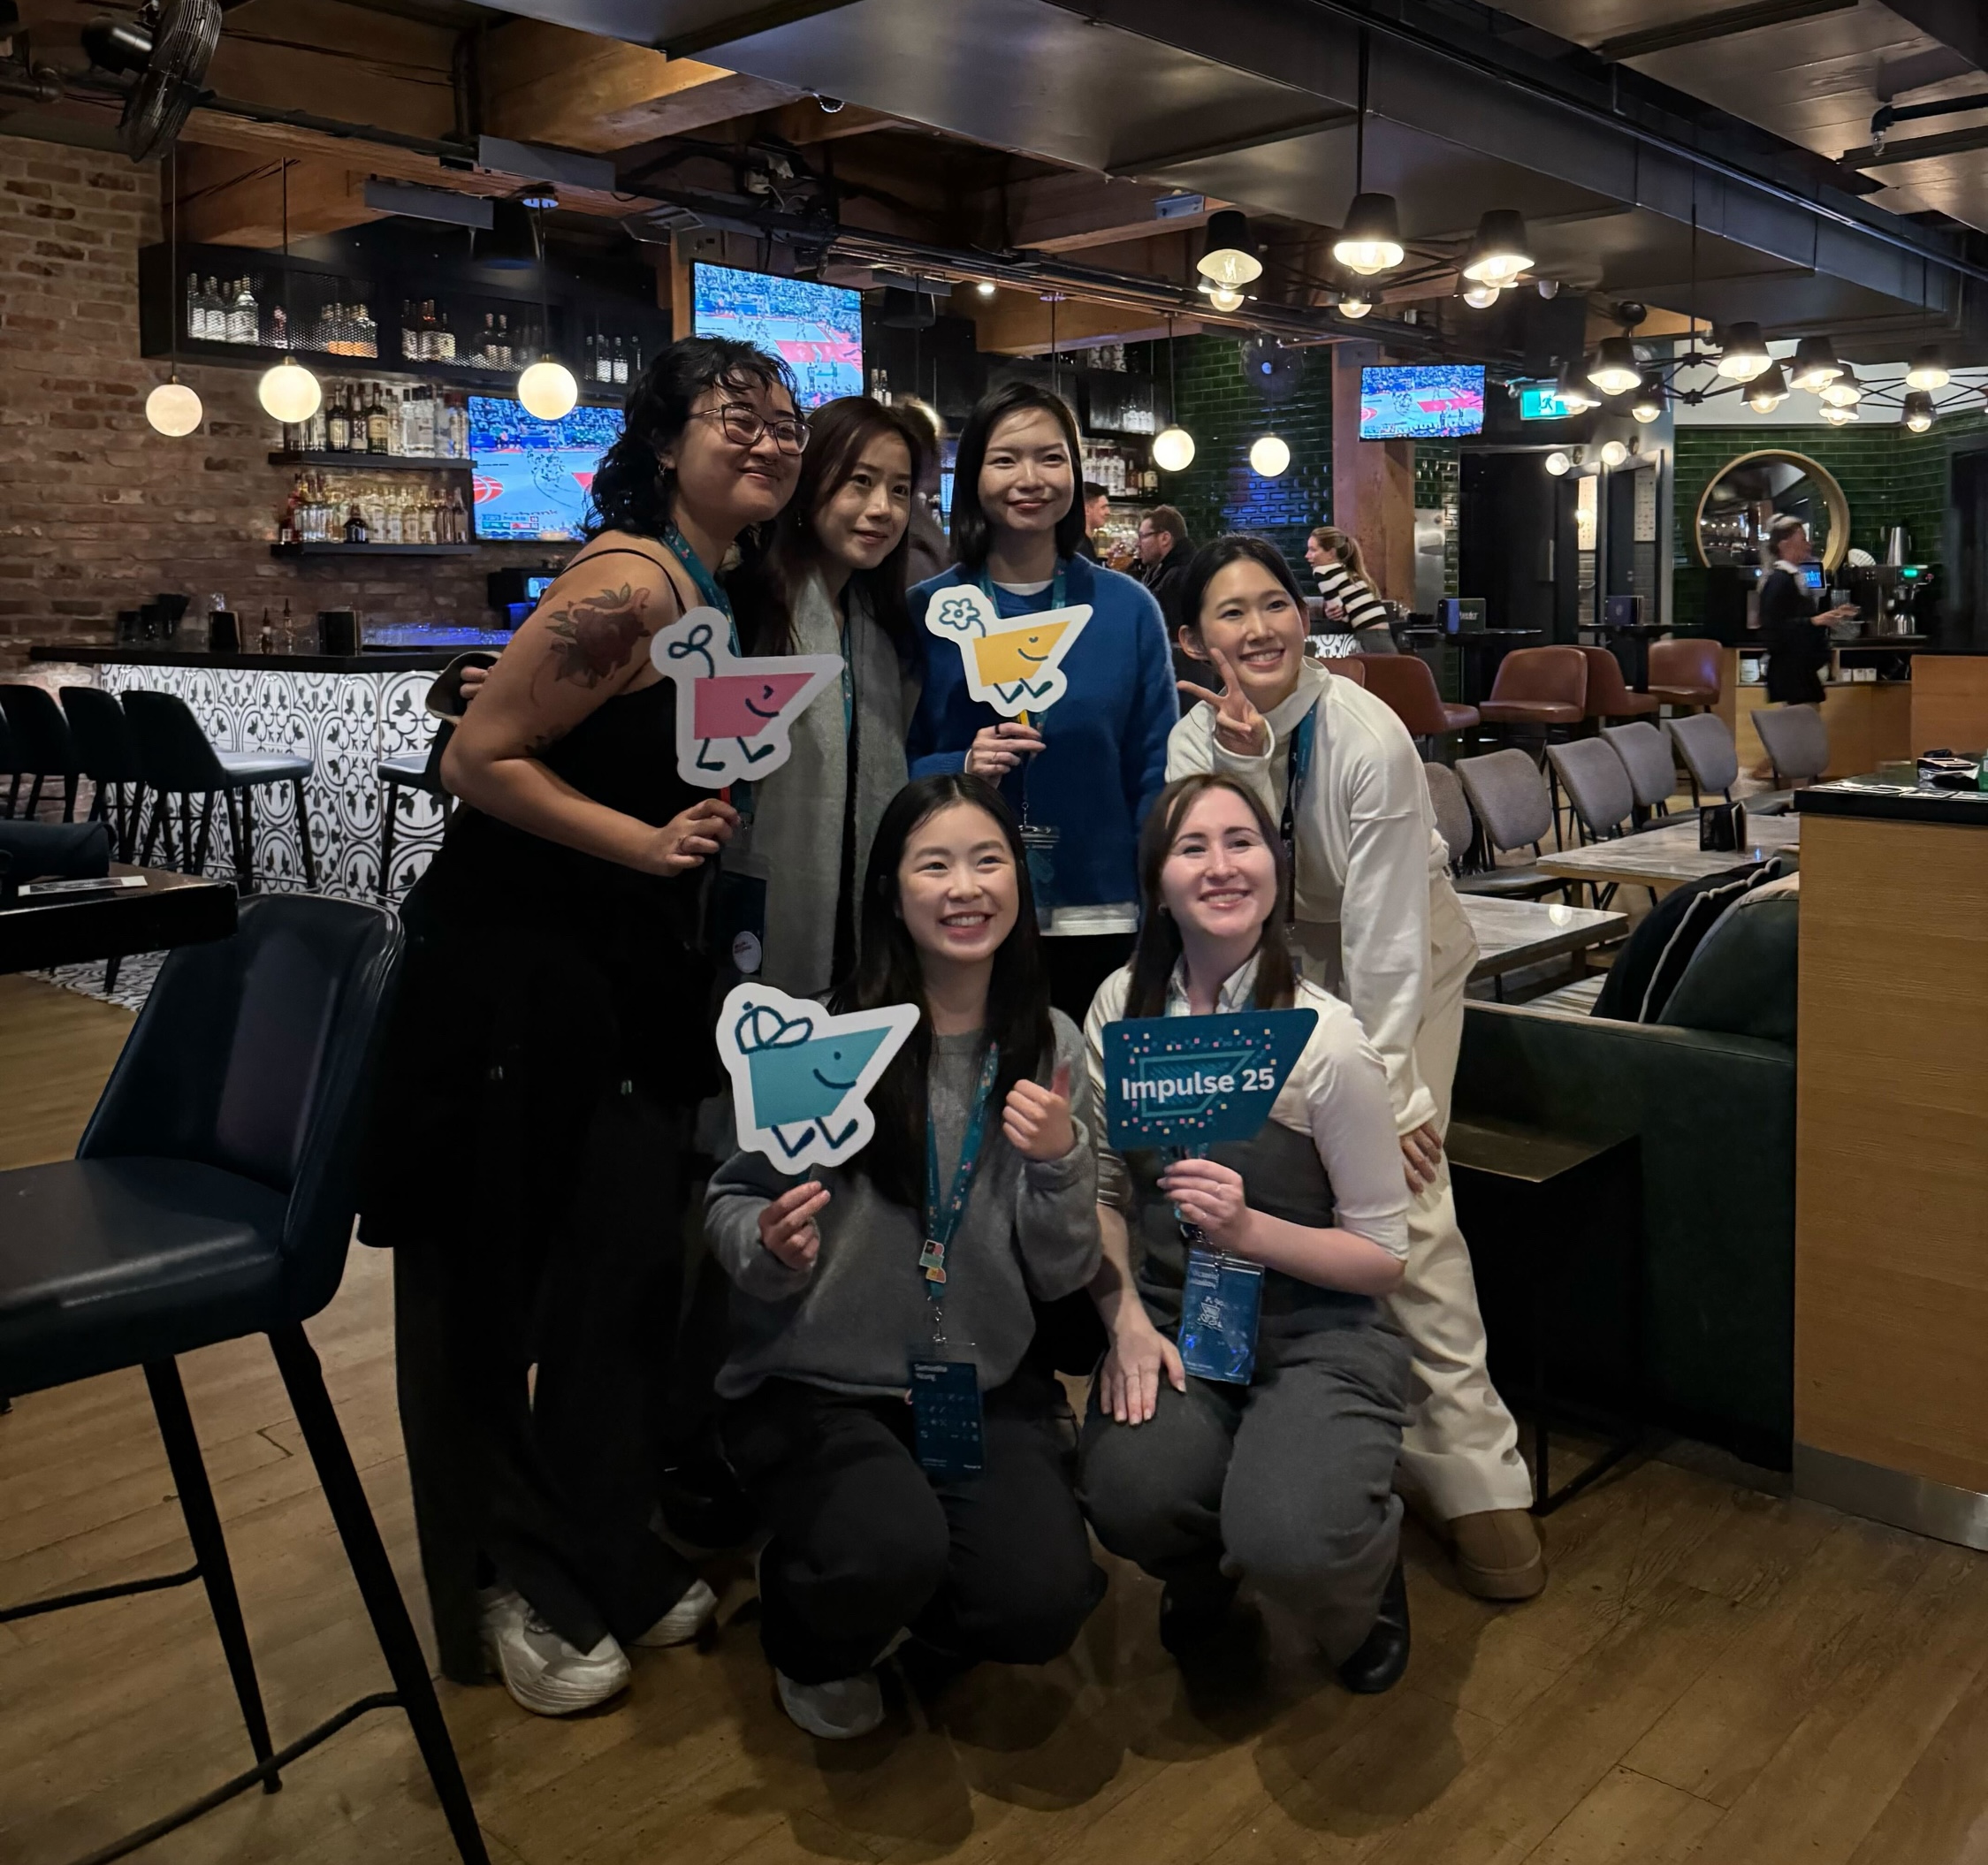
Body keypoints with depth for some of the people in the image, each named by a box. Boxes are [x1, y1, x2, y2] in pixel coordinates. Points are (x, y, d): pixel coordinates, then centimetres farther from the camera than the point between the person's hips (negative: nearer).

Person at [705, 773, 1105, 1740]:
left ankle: (915, 1601, 21)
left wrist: (1060, 1162, -17)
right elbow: (729, 1205, -2)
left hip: (985, 1386, 3)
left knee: (1042, 1603, -17)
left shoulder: (1052, 1046, 1)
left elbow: (1064, 1276, 2)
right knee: (892, 1551, -29)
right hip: (816, 1382, -3)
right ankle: (811, 1642, 10)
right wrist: (771, 1247, -24)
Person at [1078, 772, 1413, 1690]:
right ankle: (1203, 1571, 14)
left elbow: (1383, 1254, -8)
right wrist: (1126, 1317, -10)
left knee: (1287, 1547, -29)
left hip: (1315, 1333, -3)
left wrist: (1249, 1228, -24)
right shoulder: (1124, 1005, -1)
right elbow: (1102, 1187, 6)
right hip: (1172, 1318, 3)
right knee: (1131, 1497, -27)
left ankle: (1367, 1566, 13)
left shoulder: (1326, 1041, -14)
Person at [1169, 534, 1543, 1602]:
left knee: (1402, 1188, -17)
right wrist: (1246, 766, -33)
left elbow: (1386, 934, -23)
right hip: (1285, 956, 4)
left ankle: (1472, 1470, -10)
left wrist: (1387, 1086, -22)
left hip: (1403, 957, -4)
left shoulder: (1368, 737, -23)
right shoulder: (1197, 740, -9)